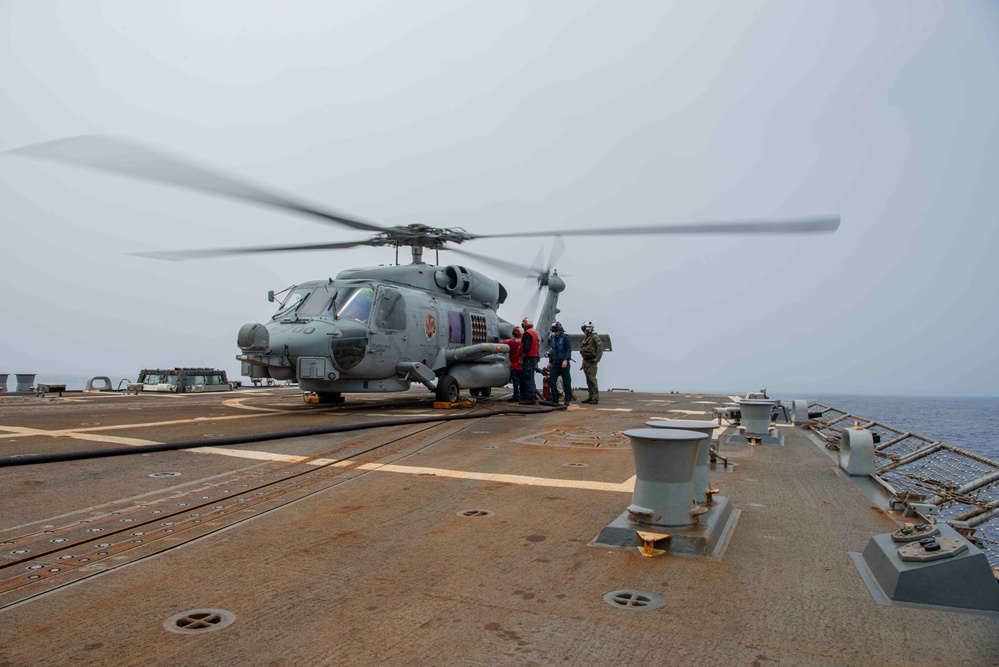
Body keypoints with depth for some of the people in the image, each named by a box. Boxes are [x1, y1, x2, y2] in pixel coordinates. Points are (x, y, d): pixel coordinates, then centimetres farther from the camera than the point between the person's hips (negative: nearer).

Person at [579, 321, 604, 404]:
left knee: (592, 379, -13)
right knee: (588, 380, 11)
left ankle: (595, 398, -12)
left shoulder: (594, 337, -9)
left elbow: (600, 347, -18)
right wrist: (583, 363, 17)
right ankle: (590, 397, 16)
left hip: (591, 362, -9)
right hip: (585, 361, 9)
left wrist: (597, 358, -22)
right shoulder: (585, 338, 18)